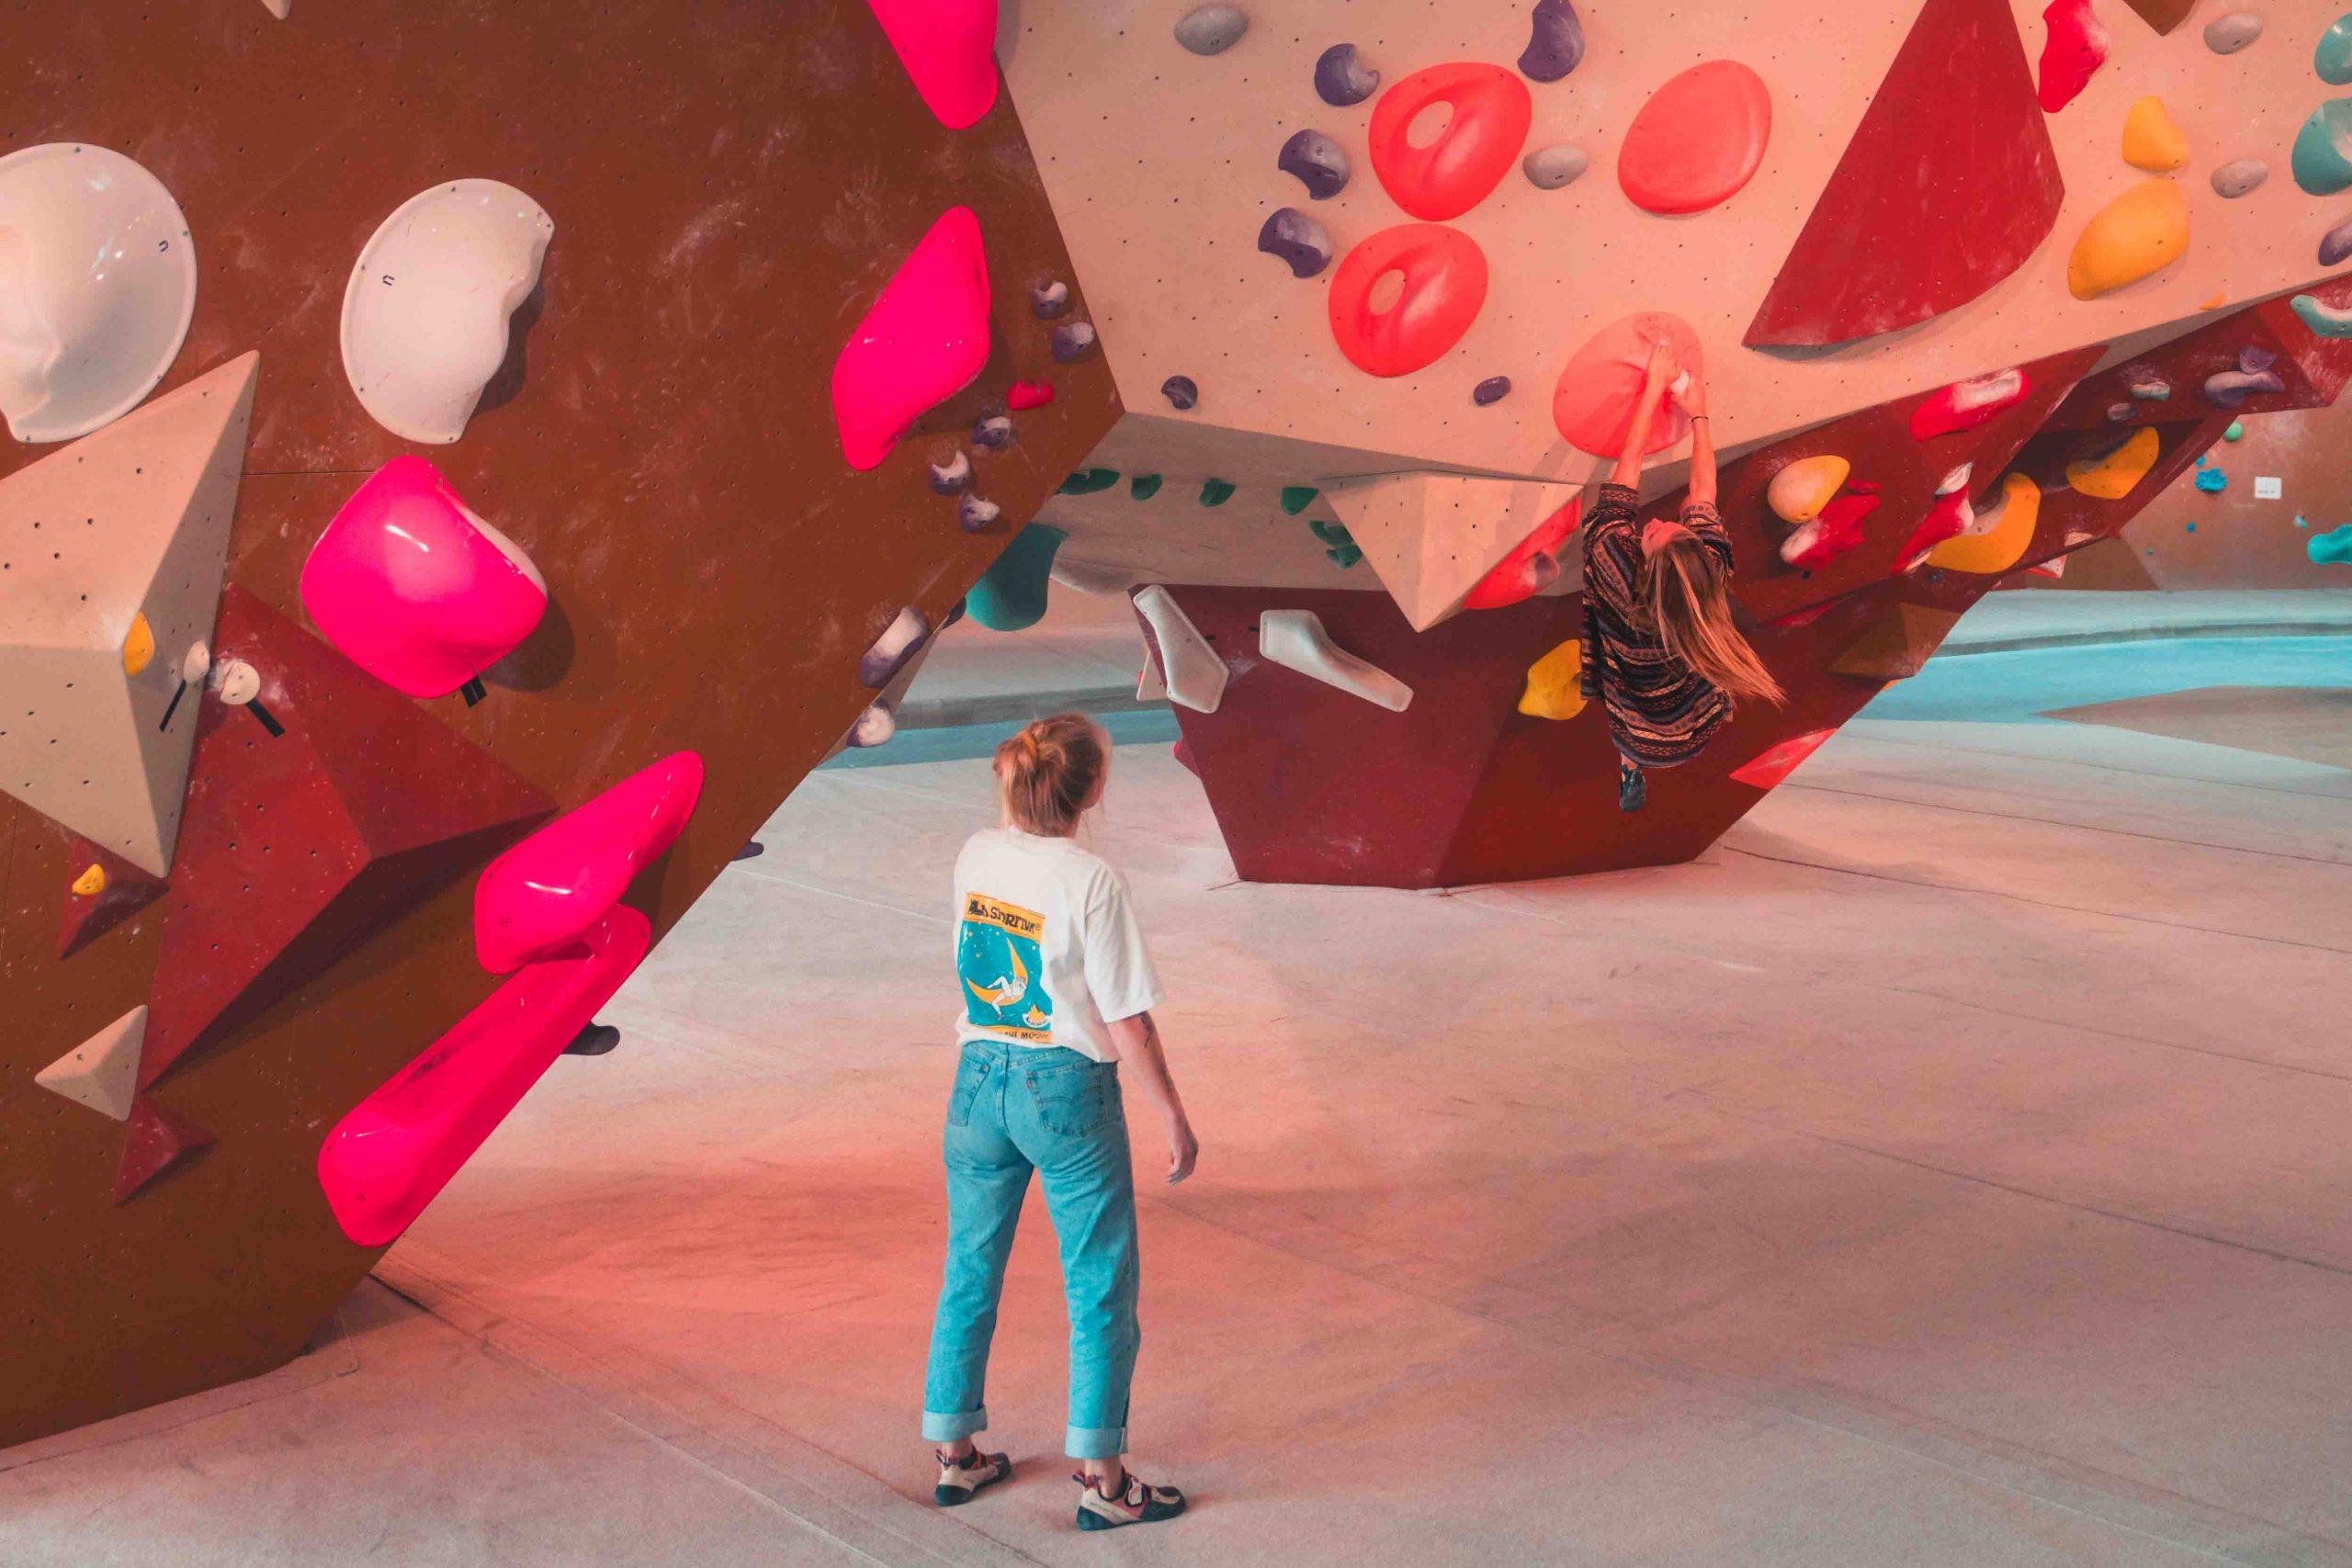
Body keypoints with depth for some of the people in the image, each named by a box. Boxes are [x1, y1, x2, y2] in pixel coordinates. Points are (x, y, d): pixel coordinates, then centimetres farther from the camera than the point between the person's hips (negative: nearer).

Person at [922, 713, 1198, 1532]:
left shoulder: (975, 856, -4)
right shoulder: (1092, 881, -19)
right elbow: (1127, 1020, -16)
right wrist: (1174, 1117, -7)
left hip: (979, 1083, 6)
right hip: (1069, 1093, -6)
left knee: (969, 1274, 18)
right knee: (1100, 1291, 8)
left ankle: (955, 1456, 30)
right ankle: (1102, 1481, 15)